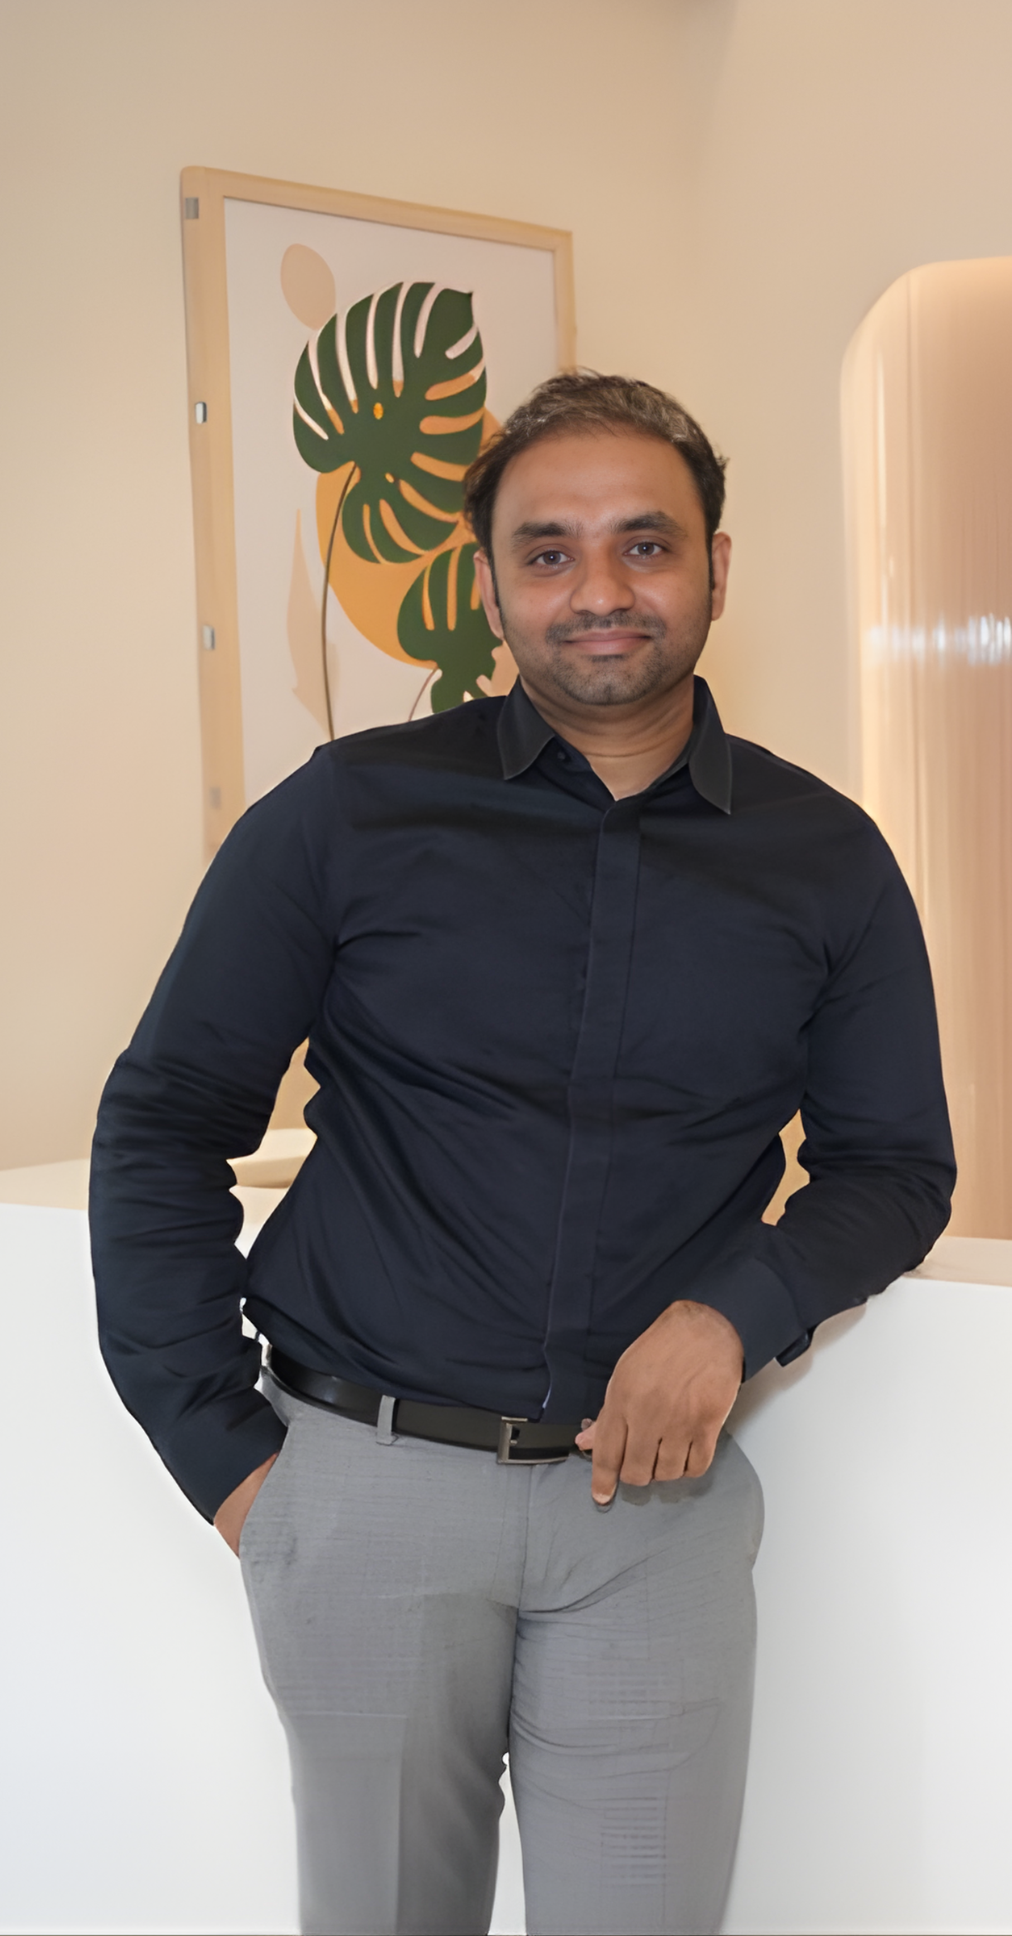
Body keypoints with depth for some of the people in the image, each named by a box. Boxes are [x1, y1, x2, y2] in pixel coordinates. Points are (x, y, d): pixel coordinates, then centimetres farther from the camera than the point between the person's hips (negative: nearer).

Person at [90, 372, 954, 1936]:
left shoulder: (827, 859, 0)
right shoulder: (346, 817, -6)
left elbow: (895, 1164, 8)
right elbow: (164, 1120, 0)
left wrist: (737, 1310, -12)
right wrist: (219, 1449, -3)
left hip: (660, 1493, 1)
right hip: (368, 1482, -1)